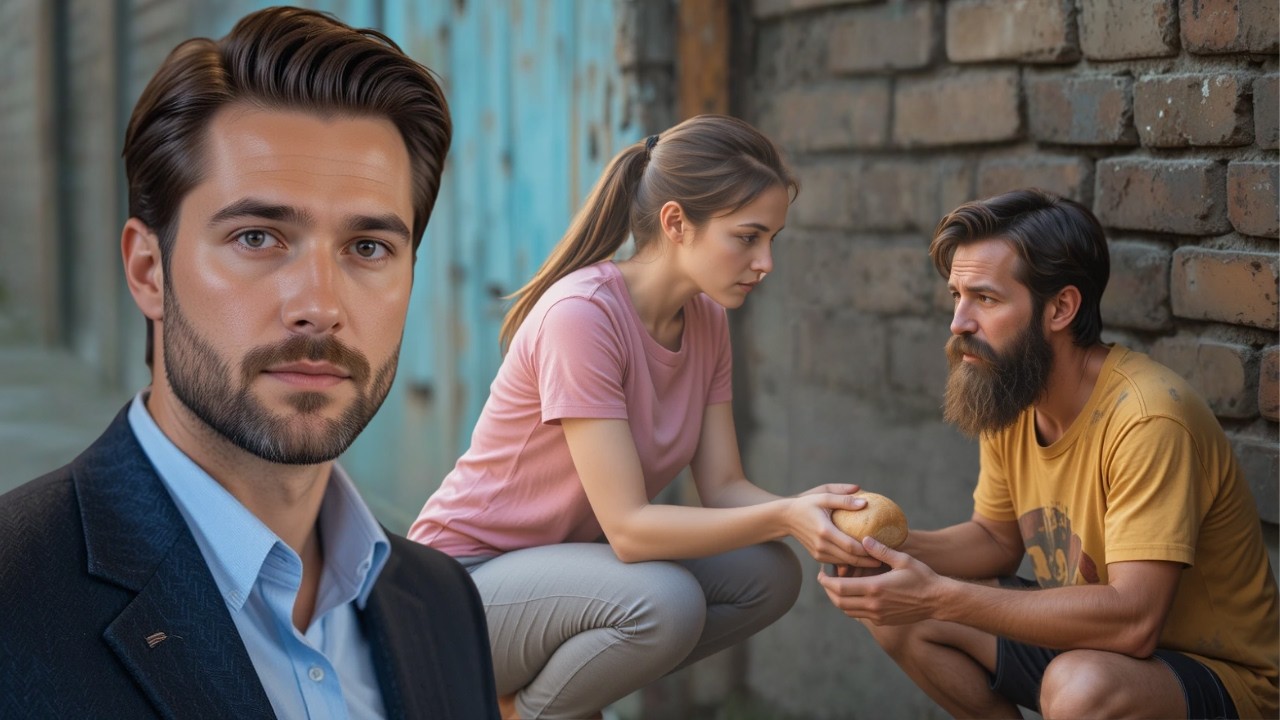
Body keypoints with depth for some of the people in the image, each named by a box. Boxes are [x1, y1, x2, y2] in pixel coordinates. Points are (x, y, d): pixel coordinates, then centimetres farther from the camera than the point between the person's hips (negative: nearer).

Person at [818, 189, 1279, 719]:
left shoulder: (1149, 418, -29)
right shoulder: (1009, 399, -3)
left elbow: (1133, 620, -35)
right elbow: (997, 538, 11)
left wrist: (938, 597, -35)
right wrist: (895, 547, -11)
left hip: (1213, 673, -8)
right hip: (1075, 641, 8)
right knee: (888, 608, -1)